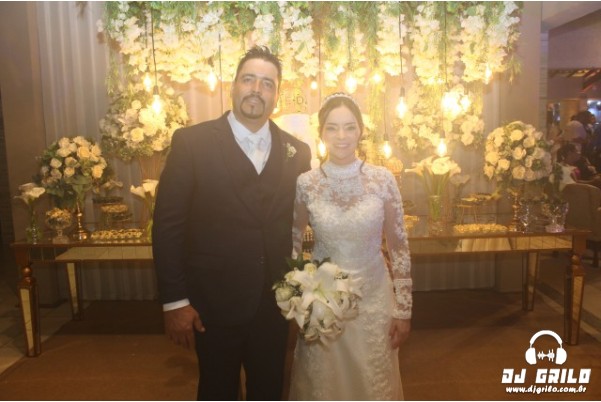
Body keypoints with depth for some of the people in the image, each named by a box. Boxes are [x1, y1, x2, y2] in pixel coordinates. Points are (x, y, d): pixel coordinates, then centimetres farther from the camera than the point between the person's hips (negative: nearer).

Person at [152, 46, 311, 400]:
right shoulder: (192, 142, -9)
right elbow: (168, 225, -10)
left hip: (273, 302, 3)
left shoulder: (297, 152, 1)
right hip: (214, 301, -3)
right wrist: (174, 301, -11)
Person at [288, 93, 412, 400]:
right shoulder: (305, 184, -9)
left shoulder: (382, 179, -9)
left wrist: (403, 309, -2)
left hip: (373, 299, 0)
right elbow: (291, 244, 4)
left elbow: (399, 247, -3)